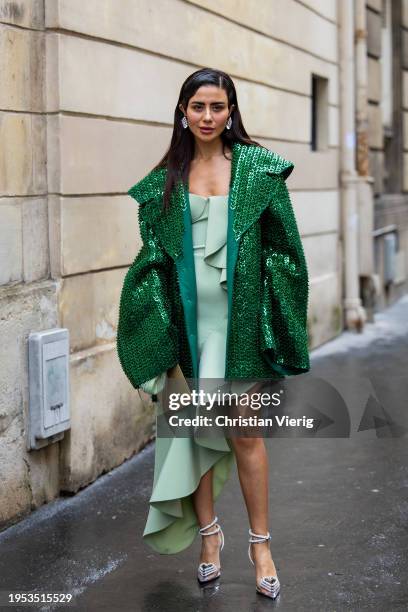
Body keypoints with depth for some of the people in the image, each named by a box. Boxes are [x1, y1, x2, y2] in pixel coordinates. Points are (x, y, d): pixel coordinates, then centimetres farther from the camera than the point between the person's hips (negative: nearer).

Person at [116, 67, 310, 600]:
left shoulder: (258, 169, 0)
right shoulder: (166, 180, 6)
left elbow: (282, 246, -1)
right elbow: (154, 255, 7)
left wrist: (276, 323, -6)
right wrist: (153, 329, -1)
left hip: (240, 317, -2)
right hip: (189, 318, 2)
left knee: (245, 432, 1)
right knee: (197, 427, 8)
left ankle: (260, 542, 14)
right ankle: (208, 532, 23)